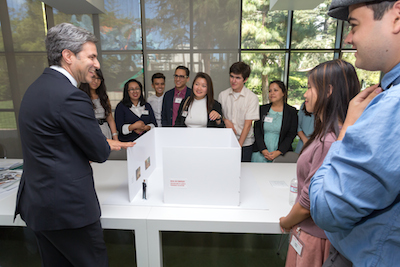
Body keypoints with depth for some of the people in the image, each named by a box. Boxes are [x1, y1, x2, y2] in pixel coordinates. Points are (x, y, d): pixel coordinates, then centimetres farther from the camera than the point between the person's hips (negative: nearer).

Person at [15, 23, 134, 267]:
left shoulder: (37, 87, 8)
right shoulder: (71, 96, -22)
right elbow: (99, 153, -16)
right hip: (67, 206, -10)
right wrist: (106, 146, 8)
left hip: (36, 201, 10)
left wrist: (103, 144, 11)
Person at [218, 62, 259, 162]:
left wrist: (239, 145, -14)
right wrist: (225, 120, -9)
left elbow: (247, 124, -10)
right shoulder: (222, 95, 3)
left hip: (245, 142, -2)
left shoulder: (252, 97, -7)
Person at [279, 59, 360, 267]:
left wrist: (286, 222, -5)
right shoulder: (328, 134, 1)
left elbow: (308, 202, -23)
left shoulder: (328, 142, -29)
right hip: (313, 230, 8)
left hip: (314, 235, -8)